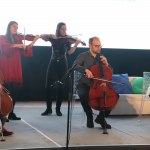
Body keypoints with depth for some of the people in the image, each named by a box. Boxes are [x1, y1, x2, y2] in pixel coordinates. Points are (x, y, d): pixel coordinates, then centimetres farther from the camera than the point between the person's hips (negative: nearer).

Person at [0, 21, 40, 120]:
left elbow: (25, 53, 3)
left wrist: (34, 41, -6)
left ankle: (10, 113, 9)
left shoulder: (18, 39, 15)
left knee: (14, 91, 1)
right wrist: (16, 45, -28)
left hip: (15, 69, 4)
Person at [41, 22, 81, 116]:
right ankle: (48, 109, 6)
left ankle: (58, 109, 11)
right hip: (53, 63, 1)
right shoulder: (53, 38, 6)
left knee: (61, 87, 0)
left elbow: (69, 52, -6)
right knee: (49, 86, -4)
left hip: (62, 64, 0)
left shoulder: (67, 39, 4)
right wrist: (50, 36, -19)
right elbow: (41, 36, -4)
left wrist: (76, 44, -21)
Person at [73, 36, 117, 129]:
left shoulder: (102, 57, 14)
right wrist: (85, 69, -34)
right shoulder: (83, 56, 2)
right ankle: (89, 117, -10)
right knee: (83, 94, -38)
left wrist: (106, 64, -5)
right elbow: (75, 66, -17)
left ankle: (101, 118, 1)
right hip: (85, 85, -4)